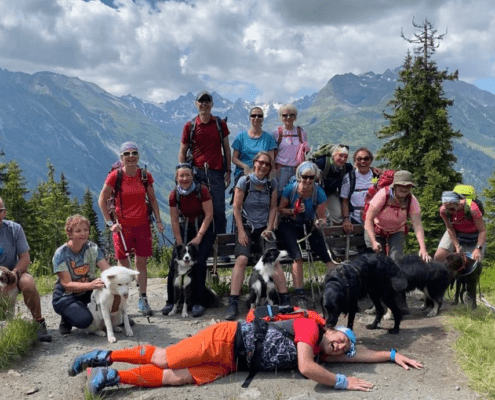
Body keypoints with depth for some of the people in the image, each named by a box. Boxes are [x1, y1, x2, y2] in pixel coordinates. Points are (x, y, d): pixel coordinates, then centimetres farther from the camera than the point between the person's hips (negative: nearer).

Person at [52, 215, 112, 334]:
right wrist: (90, 285, -39)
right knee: (84, 320, -33)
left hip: (87, 293, 4)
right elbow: (67, 284, -22)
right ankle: (67, 318, 2)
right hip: (66, 298, -4)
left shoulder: (92, 248, -3)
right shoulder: (61, 254, -15)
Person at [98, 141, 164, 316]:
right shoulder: (115, 176, -6)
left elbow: (152, 199, 13)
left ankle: (143, 300, 16)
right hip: (122, 226, -2)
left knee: (142, 263, 6)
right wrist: (110, 223, -8)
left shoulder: (145, 176, 3)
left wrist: (158, 220, 4)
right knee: (124, 265, 2)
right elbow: (102, 200, -1)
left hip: (142, 224, 3)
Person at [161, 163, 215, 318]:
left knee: (199, 261, -22)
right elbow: (174, 220, -1)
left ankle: (198, 302, -10)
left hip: (204, 230, -3)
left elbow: (209, 215, -13)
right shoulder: (174, 194, -5)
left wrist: (198, 237, -16)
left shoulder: (201, 190, -14)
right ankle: (171, 301, 1)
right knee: (175, 262, -12)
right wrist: (180, 243, -7)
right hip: (185, 230, 3)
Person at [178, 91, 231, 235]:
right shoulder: (189, 126, 6)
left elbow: (226, 149, 12)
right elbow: (182, 152, 9)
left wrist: (228, 171, 7)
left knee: (219, 211, 0)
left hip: (216, 172, 0)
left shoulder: (220, 124, 8)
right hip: (197, 172, 0)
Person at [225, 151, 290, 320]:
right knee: (241, 259, -22)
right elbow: (236, 207, -6)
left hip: (264, 227, 2)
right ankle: (233, 304, -20)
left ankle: (285, 300, -10)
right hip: (246, 226, -2)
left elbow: (273, 207, 7)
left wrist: (269, 228, -3)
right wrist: (241, 231, -11)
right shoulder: (244, 181, -7)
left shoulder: (272, 183, 2)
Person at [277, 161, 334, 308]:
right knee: (297, 257, -25)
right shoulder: (290, 189, -12)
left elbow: (322, 216, -4)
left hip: (308, 226, 2)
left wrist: (320, 222, -28)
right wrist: (294, 211, -20)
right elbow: (280, 209, -2)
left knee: (327, 256, -17)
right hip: (289, 226, -2)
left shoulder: (319, 193, -9)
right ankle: (299, 296, -20)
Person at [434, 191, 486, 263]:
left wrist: (478, 249, -33)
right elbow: (450, 228, -11)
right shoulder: (443, 210, -25)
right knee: (438, 257, -12)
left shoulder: (472, 209, -35)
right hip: (454, 233, 2)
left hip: (473, 237, -2)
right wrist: (457, 246, -17)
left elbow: (482, 231, -26)